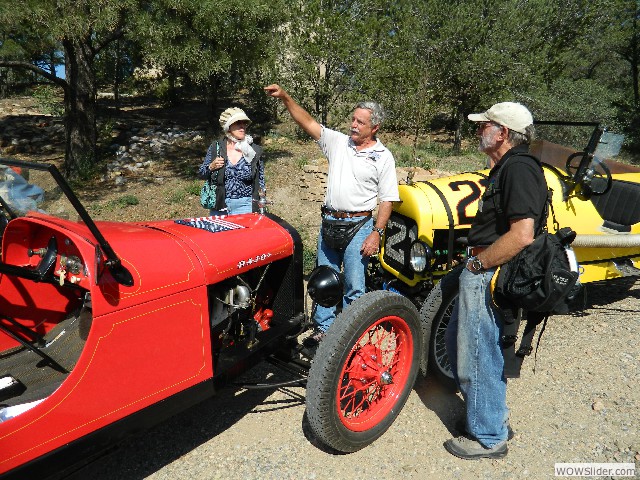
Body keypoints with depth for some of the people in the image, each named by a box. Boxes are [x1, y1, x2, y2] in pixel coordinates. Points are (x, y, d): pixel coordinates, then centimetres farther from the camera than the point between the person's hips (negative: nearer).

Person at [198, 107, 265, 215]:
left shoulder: (255, 150, -2)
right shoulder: (216, 147, -1)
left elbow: (260, 181, 5)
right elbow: (201, 174, 9)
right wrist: (211, 167, -12)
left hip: (244, 207, -1)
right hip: (219, 206, 1)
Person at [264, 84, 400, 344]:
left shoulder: (383, 157, -3)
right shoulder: (338, 142, 7)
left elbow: (387, 200, -4)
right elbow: (308, 122, 0)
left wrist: (376, 233, -12)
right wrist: (285, 97, -12)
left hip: (359, 225, -4)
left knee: (354, 286, 2)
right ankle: (324, 327, 27)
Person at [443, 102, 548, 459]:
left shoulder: (520, 169, -18)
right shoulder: (506, 167, 15)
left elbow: (522, 235, -28)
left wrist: (479, 264, -18)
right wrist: (475, 262, 14)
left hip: (489, 277, -11)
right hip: (481, 272, 11)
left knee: (478, 358, 2)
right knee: (457, 341, 21)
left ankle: (489, 438, 22)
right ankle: (494, 416, 37)